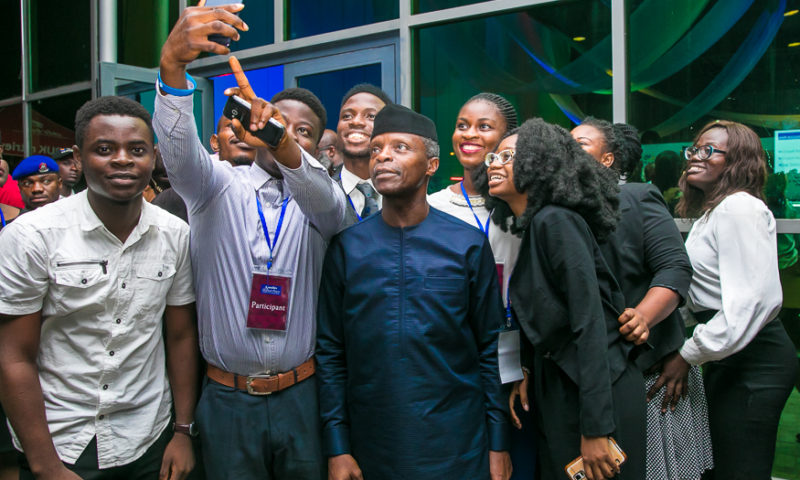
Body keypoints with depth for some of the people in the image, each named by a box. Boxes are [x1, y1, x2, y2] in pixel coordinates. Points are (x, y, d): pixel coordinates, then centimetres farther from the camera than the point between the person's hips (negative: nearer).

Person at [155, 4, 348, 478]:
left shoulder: (318, 200, 1)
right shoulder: (219, 185, 1)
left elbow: (323, 198, -23)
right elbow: (179, 152, -20)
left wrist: (283, 145, -43)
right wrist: (173, 66, -37)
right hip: (227, 399, 0)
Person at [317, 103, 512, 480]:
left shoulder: (468, 244, -4)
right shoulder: (346, 247, -1)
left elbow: (491, 349, 0)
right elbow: (330, 353, 1)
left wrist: (498, 445, -1)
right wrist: (337, 448, -2)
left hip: (456, 448, -1)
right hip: (371, 448, 1)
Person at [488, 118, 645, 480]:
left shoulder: (556, 220, -17)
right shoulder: (527, 227, 9)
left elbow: (590, 323, -23)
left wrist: (596, 429, -23)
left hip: (600, 392, -8)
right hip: (555, 391, 8)